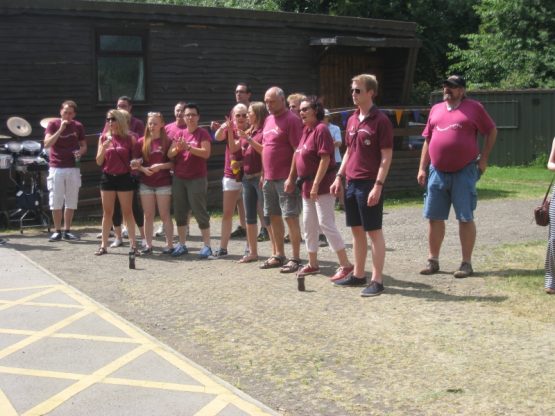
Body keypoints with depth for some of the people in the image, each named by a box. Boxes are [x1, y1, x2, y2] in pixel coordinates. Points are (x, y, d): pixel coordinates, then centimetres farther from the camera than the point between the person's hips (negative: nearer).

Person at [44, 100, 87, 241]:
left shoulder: (78, 126, 6)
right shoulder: (53, 124, -1)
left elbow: (84, 146, 14)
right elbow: (47, 144, -13)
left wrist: (80, 152, -9)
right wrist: (60, 129, -20)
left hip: (73, 168, 2)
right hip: (56, 168, -2)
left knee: (71, 201, 4)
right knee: (56, 202, -2)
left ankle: (67, 231, 13)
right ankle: (57, 231, 7)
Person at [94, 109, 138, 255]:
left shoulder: (129, 138, -1)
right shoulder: (103, 137, 4)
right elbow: (99, 162, 3)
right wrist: (104, 147, -12)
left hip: (124, 178, -2)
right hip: (107, 178, 2)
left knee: (127, 212, 4)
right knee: (107, 212, 7)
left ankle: (133, 243, 9)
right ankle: (103, 245, 11)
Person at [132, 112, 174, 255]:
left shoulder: (167, 141, -2)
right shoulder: (142, 142, 6)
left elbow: (173, 163, -3)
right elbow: (135, 163, 8)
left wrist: (160, 166, -17)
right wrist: (142, 168, -11)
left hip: (163, 183, -3)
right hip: (146, 184, 3)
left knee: (165, 215, 0)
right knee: (148, 216, 6)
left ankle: (170, 245, 5)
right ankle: (148, 245, 12)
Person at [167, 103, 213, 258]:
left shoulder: (202, 133, -2)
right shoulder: (179, 134, 13)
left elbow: (206, 153, -15)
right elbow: (170, 155, 8)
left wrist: (188, 147, -22)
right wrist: (177, 148, -12)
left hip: (197, 179, -5)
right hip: (178, 178, 6)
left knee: (199, 211, -5)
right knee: (180, 212, 8)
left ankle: (207, 246, 0)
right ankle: (182, 244, 18)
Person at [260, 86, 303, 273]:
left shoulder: (291, 120, -10)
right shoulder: (268, 120, 15)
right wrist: (264, 174, 17)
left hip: (286, 178, -8)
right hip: (269, 178, 8)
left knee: (290, 217, -5)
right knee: (274, 217, 13)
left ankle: (295, 258, 1)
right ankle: (279, 256, 23)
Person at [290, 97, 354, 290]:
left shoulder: (321, 129, -15)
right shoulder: (306, 130, 12)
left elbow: (325, 158, -21)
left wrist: (316, 184, -24)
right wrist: (292, 178, 19)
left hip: (322, 186, -10)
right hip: (307, 186, 10)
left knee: (326, 224, -11)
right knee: (309, 225, 14)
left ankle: (346, 265, -6)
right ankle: (312, 264, 25)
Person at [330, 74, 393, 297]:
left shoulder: (380, 120, -10)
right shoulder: (352, 120, 12)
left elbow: (386, 156, -13)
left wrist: (378, 185, -19)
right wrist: (339, 177, 13)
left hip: (369, 184, -8)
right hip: (351, 183, 8)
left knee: (374, 231, -3)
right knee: (357, 230, 14)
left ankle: (377, 280, 3)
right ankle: (358, 275, 25)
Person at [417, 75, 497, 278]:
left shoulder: (474, 108, 0)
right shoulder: (436, 109, 12)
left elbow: (491, 132, 5)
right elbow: (427, 140, 15)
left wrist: (483, 159, -1)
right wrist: (422, 168, 10)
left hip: (464, 172, -5)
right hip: (438, 172, 5)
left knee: (465, 218, 0)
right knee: (434, 217, 8)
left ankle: (466, 263, 9)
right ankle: (433, 261, 19)